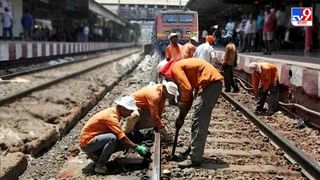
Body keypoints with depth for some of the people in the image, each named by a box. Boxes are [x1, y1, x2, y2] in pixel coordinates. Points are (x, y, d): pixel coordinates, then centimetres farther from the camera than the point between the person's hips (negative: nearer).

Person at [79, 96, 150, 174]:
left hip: (95, 140, 9)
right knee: (112, 138, -31)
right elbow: (122, 138, -28)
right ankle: (99, 166, -17)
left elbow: (120, 133, 13)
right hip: (87, 143, -9)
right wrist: (137, 147, -23)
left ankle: (95, 155, 6)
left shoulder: (113, 112, 5)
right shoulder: (111, 116, -23)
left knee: (123, 143, -3)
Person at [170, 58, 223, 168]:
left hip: (209, 83, -10)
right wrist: (182, 115, 19)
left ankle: (195, 159, -6)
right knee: (202, 121, 17)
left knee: (198, 122, -8)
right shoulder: (182, 67, 24)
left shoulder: (175, 68, -4)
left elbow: (186, 89, -15)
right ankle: (196, 153, 26)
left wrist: (181, 114, -2)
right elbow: (188, 92, 24)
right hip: (215, 83, 10)